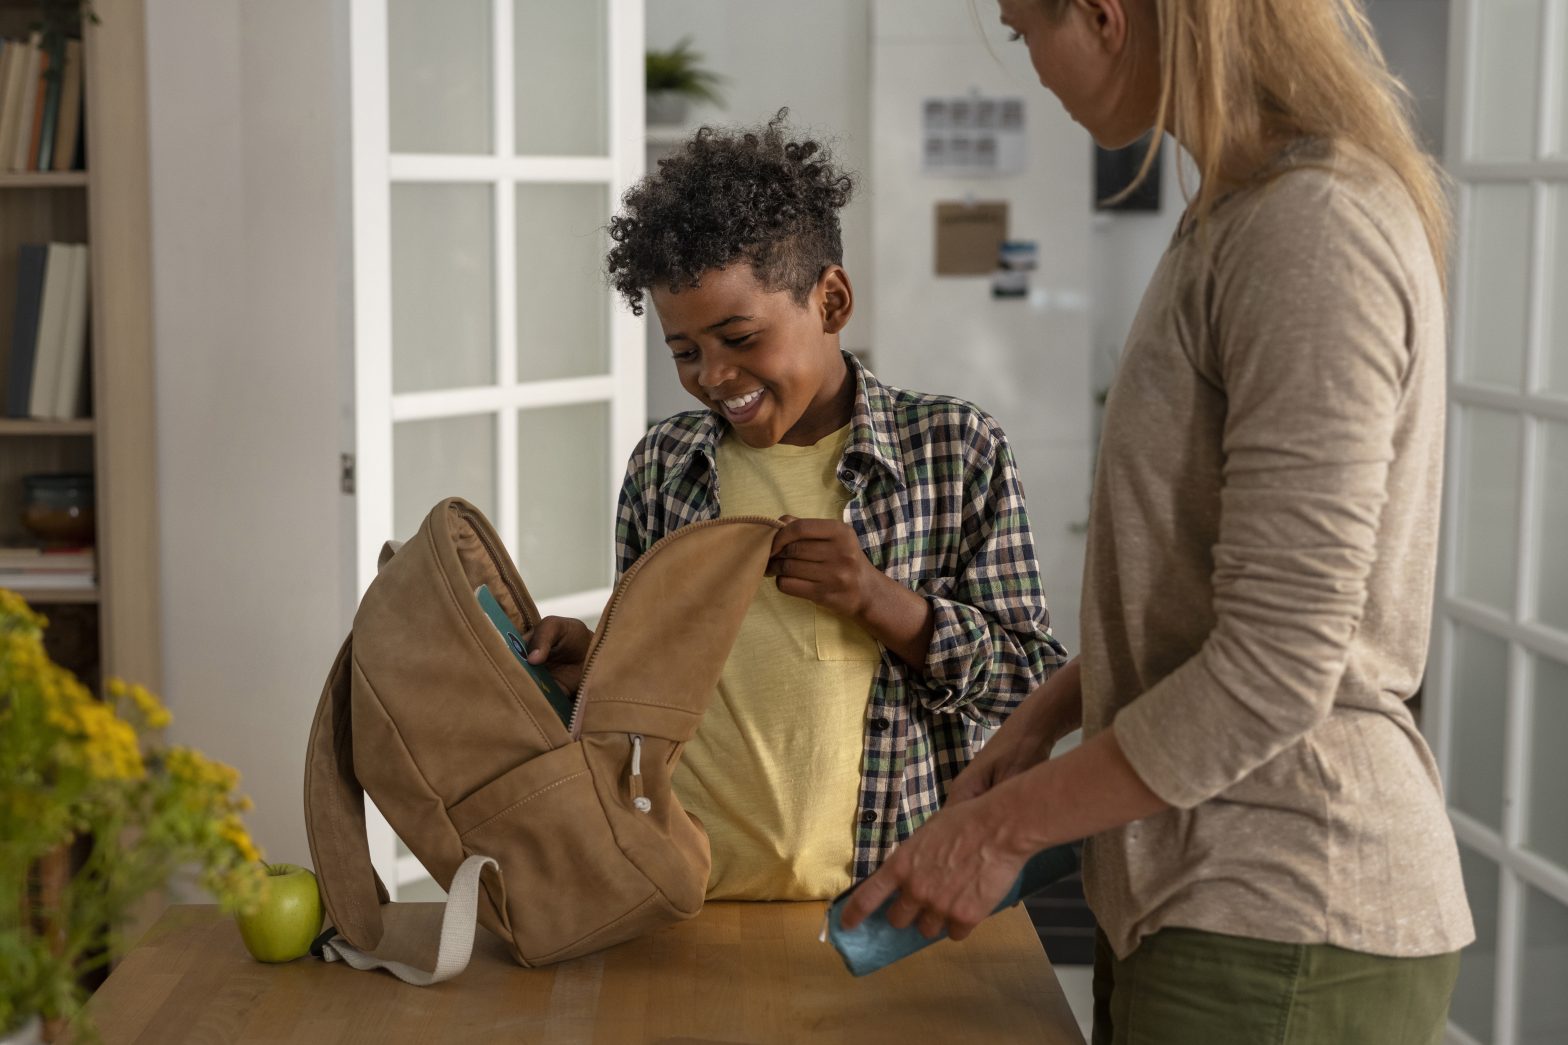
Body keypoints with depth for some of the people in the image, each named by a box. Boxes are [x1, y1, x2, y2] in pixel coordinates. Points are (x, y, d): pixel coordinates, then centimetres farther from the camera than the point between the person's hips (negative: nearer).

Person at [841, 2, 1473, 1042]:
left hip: (1280, 932, -9)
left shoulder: (1315, 228, -20)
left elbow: (1276, 671, -23)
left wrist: (1004, 825, -13)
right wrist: (1042, 720, 13)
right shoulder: (1244, 212, 10)